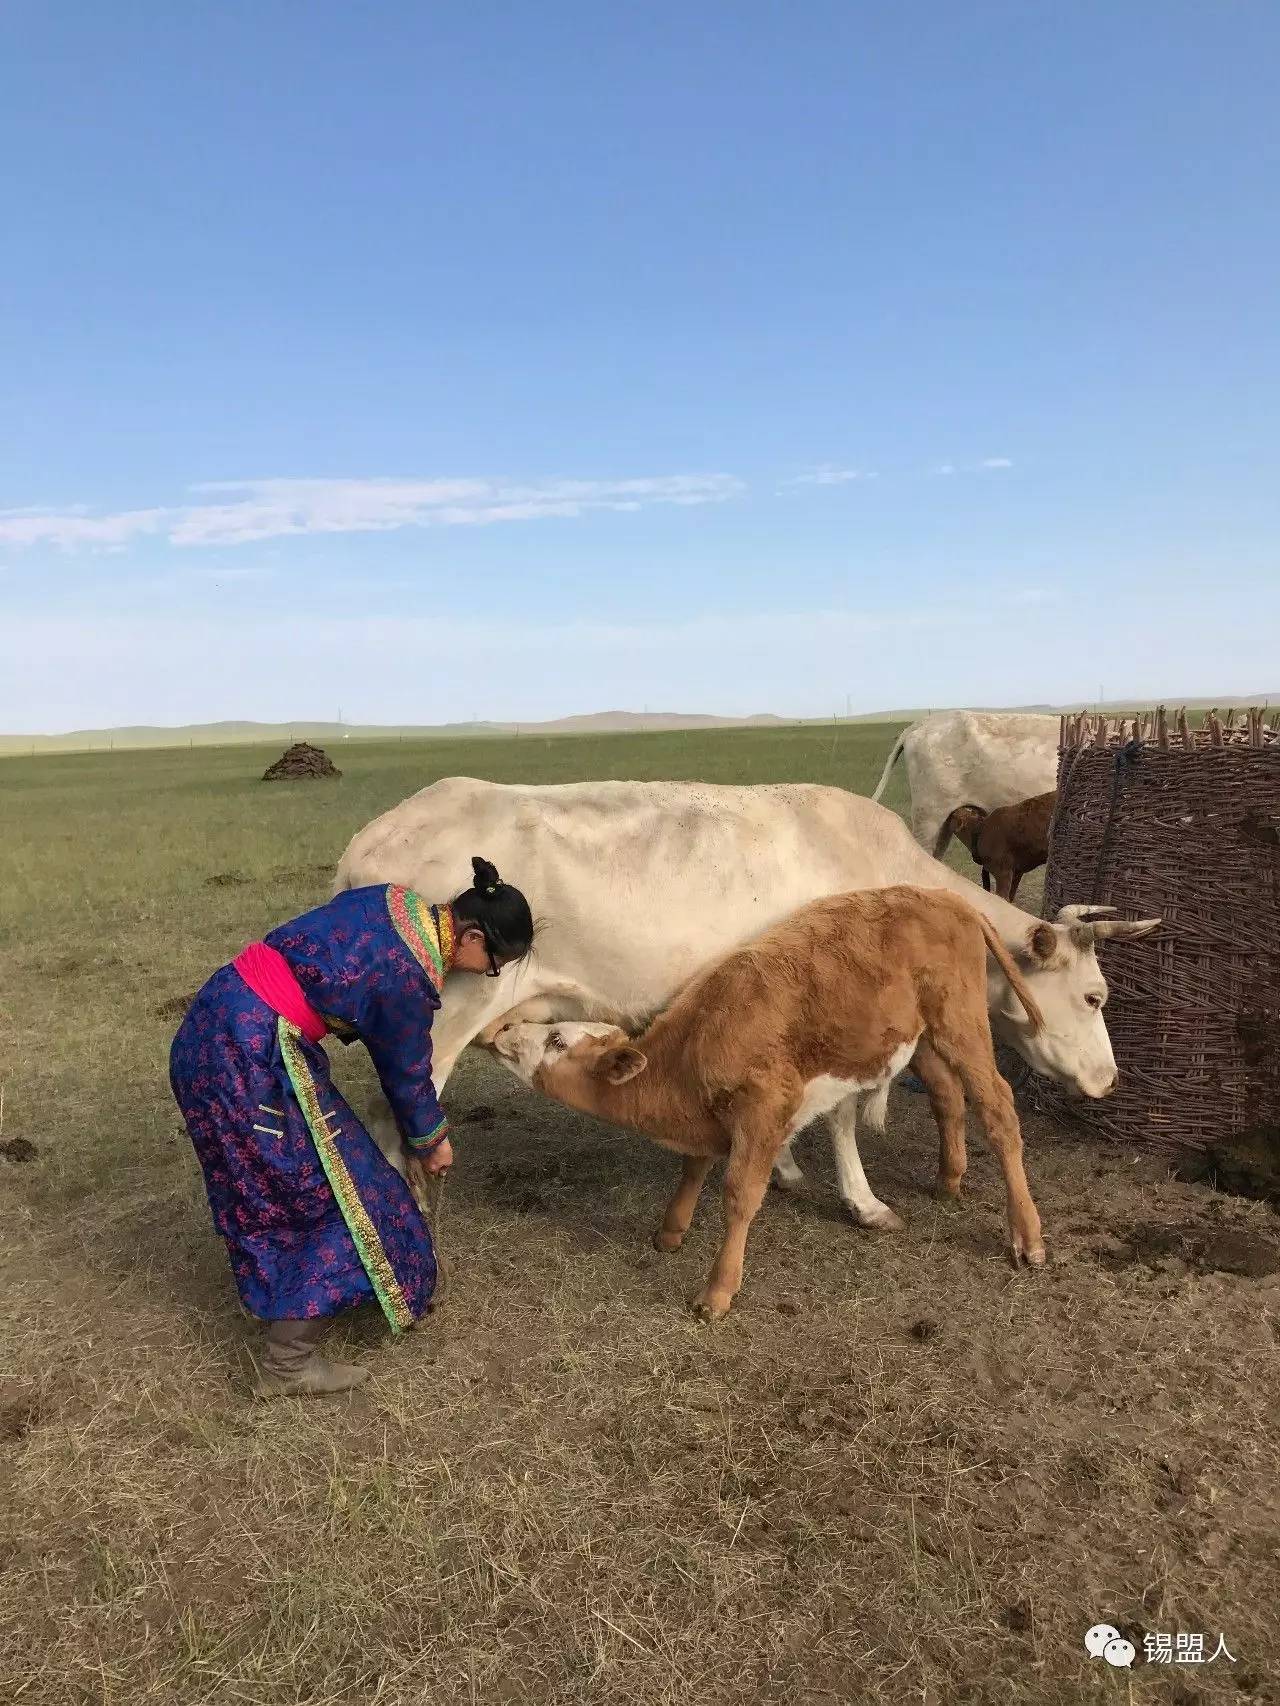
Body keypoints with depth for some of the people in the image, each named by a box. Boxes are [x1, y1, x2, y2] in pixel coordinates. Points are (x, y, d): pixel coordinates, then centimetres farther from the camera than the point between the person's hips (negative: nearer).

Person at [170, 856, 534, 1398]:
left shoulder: (395, 903, 6)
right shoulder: (410, 977, -20)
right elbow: (407, 1074, -3)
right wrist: (431, 1141, 17)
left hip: (214, 1018, 9)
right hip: (249, 1057, -9)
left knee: (276, 1183, 24)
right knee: (329, 1192, 3)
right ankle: (287, 1364, 11)